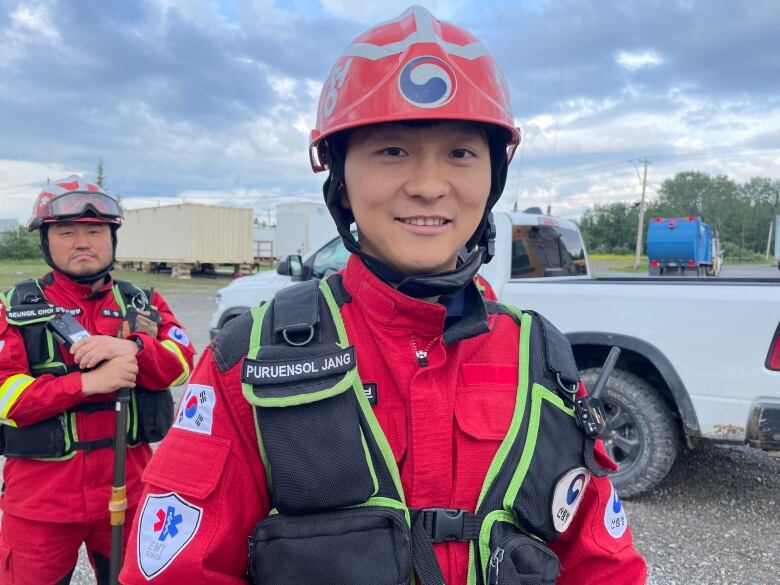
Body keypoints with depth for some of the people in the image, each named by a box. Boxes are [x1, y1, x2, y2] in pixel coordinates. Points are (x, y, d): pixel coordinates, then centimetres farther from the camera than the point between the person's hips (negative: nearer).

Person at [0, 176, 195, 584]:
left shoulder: (144, 304, 6)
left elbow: (181, 363, -7)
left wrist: (131, 348, -26)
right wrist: (87, 383, -23)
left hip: (128, 487, 2)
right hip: (41, 494, -2)